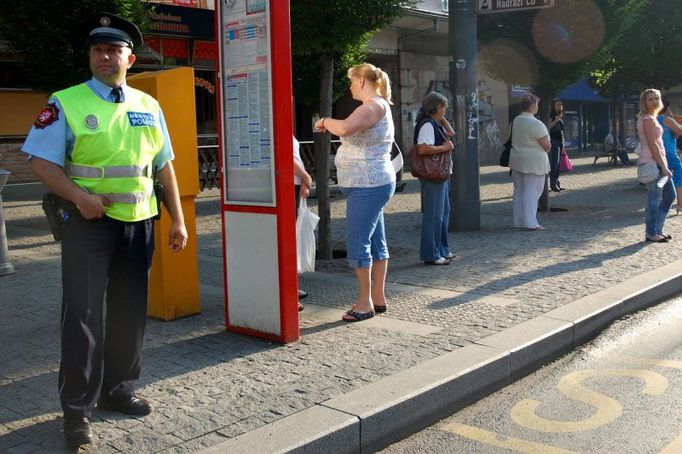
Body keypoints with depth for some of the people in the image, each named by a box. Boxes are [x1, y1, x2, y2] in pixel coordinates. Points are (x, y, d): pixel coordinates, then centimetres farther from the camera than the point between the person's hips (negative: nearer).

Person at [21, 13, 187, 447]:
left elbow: (164, 166, 11)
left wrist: (178, 220, 8)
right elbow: (42, 162, -6)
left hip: (139, 222, 5)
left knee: (130, 312, 12)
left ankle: (119, 390, 29)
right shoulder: (67, 103, -3)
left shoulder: (148, 106, 9)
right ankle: (78, 409, 10)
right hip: (90, 221, -4)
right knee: (84, 315, -2)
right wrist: (81, 197, -20)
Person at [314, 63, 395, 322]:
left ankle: (365, 302, 0)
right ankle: (378, 298, 20)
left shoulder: (374, 106, -16)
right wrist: (331, 126, 13)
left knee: (357, 243, -7)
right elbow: (353, 133, 24)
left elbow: (344, 128, -32)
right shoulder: (375, 106, 18)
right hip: (370, 184, 11)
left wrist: (326, 121, -15)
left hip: (367, 186, -11)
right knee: (375, 242, 13)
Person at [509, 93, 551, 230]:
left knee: (519, 192, 12)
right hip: (533, 162, -7)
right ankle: (530, 223, -3)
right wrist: (547, 148, 7)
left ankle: (519, 221, 17)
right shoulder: (536, 124, -19)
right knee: (532, 192, -3)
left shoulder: (516, 121, 5)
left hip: (517, 160, 7)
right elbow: (547, 145, -17)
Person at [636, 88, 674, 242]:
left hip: (658, 162, 10)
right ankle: (651, 233, 5)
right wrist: (663, 167, -19)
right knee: (654, 199, -4)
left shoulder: (650, 118, 17)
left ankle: (657, 229, 20)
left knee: (669, 195, 14)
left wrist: (664, 166, 18)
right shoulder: (648, 119, -13)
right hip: (652, 163, -10)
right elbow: (653, 145, -18)